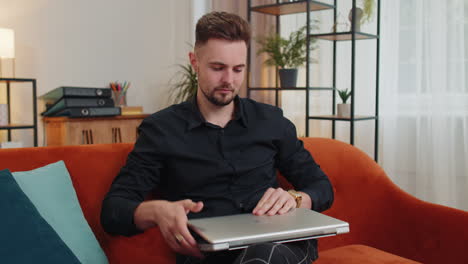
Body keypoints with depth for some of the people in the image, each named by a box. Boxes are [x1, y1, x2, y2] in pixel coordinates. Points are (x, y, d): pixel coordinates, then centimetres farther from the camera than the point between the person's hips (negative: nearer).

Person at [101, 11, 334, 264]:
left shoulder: (272, 120, 14)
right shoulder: (160, 129, 6)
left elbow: (322, 186, 18)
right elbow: (113, 210, 1)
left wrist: (295, 199, -7)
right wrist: (156, 211, -23)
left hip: (281, 243, 2)